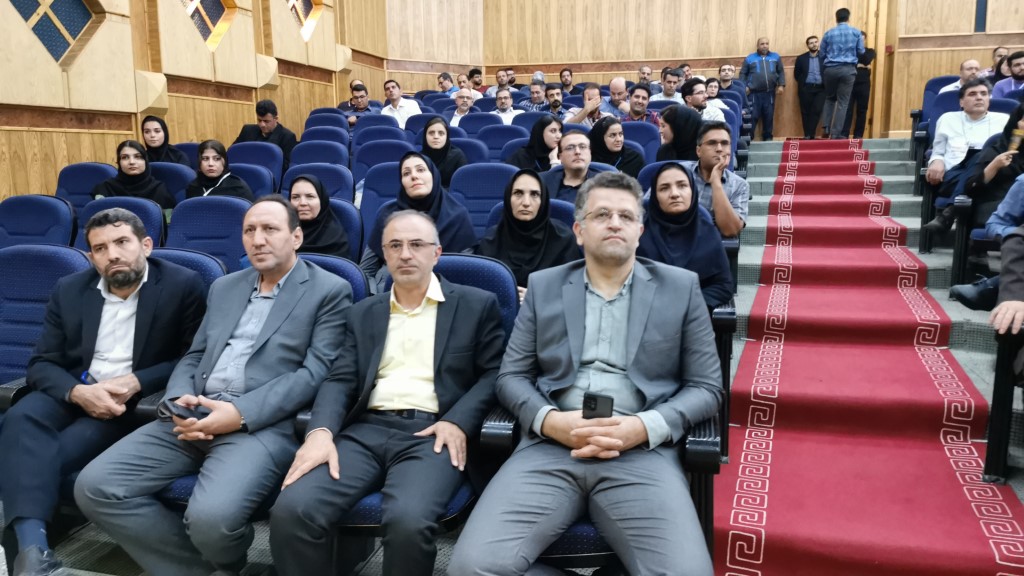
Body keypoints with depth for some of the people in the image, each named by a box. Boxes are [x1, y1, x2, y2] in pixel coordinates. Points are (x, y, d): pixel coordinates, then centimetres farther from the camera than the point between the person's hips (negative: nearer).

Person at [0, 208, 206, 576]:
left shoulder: (182, 286, -6)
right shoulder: (69, 290, 7)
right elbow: (41, 364, 4)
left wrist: (136, 382, -19)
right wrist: (78, 392, -18)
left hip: (138, 400, -3)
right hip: (75, 391, 4)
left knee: (50, 455, -27)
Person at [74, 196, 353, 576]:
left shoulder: (329, 291, 1)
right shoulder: (224, 287, 22)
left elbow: (316, 372, -8)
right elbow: (194, 356, 21)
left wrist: (241, 413, -17)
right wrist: (179, 399, -3)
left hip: (262, 425, -6)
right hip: (194, 417, 6)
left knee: (210, 516, -31)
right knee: (94, 487, -12)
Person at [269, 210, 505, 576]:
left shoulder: (477, 304, 11)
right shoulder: (364, 313, 20)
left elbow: (493, 374, 5)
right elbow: (340, 381, 10)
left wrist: (457, 422, -12)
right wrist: (321, 431, -10)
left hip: (433, 433, -3)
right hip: (366, 430, 3)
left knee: (408, 520, -34)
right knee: (291, 510, -24)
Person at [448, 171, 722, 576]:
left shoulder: (680, 288, 11)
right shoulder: (543, 287, 15)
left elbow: (706, 388, 8)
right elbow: (511, 377, 12)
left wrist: (643, 427, -11)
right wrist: (550, 421, -10)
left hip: (643, 452, -1)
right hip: (550, 446, 2)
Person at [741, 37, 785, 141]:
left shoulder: (776, 57, 12)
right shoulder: (750, 58, 6)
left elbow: (781, 72, 12)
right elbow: (743, 74, 6)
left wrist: (781, 85, 1)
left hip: (770, 93, 2)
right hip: (754, 93, -2)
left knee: (769, 116, 8)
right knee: (752, 116, -5)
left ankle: (768, 138, 18)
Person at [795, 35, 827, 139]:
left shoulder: (825, 57, 5)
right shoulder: (801, 58, 7)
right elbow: (796, 74, 11)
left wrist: (826, 84, -2)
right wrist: (803, 83, 7)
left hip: (820, 89, 0)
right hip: (806, 89, 0)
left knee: (817, 111, -9)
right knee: (806, 112, 1)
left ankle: (810, 135, -5)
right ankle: (807, 135, 8)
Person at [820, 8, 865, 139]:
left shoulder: (828, 33, 4)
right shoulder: (856, 32, 2)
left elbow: (822, 53, 9)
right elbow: (861, 51, 8)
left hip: (831, 69, 2)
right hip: (848, 69, -2)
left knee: (829, 98, 19)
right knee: (843, 102, 1)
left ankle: (826, 128, 5)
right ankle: (836, 133, -3)